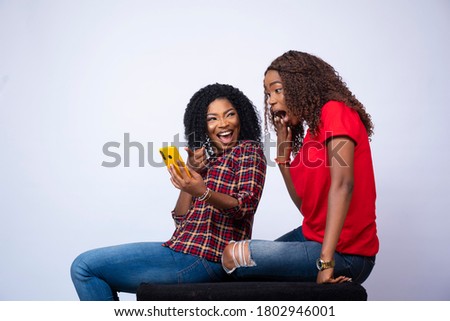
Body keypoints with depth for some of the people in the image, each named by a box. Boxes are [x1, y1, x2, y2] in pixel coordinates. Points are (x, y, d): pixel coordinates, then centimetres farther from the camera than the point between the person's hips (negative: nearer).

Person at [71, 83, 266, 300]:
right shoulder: (207, 160, 20)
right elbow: (181, 218, 13)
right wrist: (189, 173, 0)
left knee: (84, 267, -7)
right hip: (184, 248, 9)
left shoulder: (248, 150, -1)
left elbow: (245, 207, -16)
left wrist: (203, 193, -33)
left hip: (202, 258, -9)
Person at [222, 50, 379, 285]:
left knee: (233, 256, -6)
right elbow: (307, 206, 9)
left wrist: (326, 261, -30)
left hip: (344, 253, -9)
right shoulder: (310, 131, 13)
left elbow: (342, 184, -25)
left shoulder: (335, 111, -12)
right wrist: (283, 155, 1)